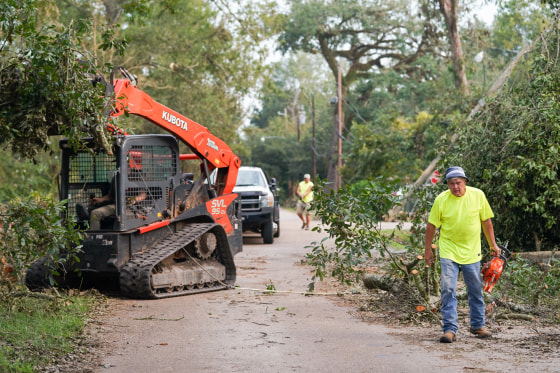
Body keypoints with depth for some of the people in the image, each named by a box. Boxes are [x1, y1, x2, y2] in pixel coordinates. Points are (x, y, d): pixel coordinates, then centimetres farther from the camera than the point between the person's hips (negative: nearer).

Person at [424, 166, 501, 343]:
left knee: (476, 291, 12)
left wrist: (493, 244, 8)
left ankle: (478, 325, 28)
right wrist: (427, 250, 3)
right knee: (448, 290, -10)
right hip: (448, 252, -2)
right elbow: (432, 225, -1)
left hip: (471, 252, 2)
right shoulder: (441, 199, -10)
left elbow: (486, 221, 6)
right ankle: (450, 329, -6)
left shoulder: (478, 195, -5)